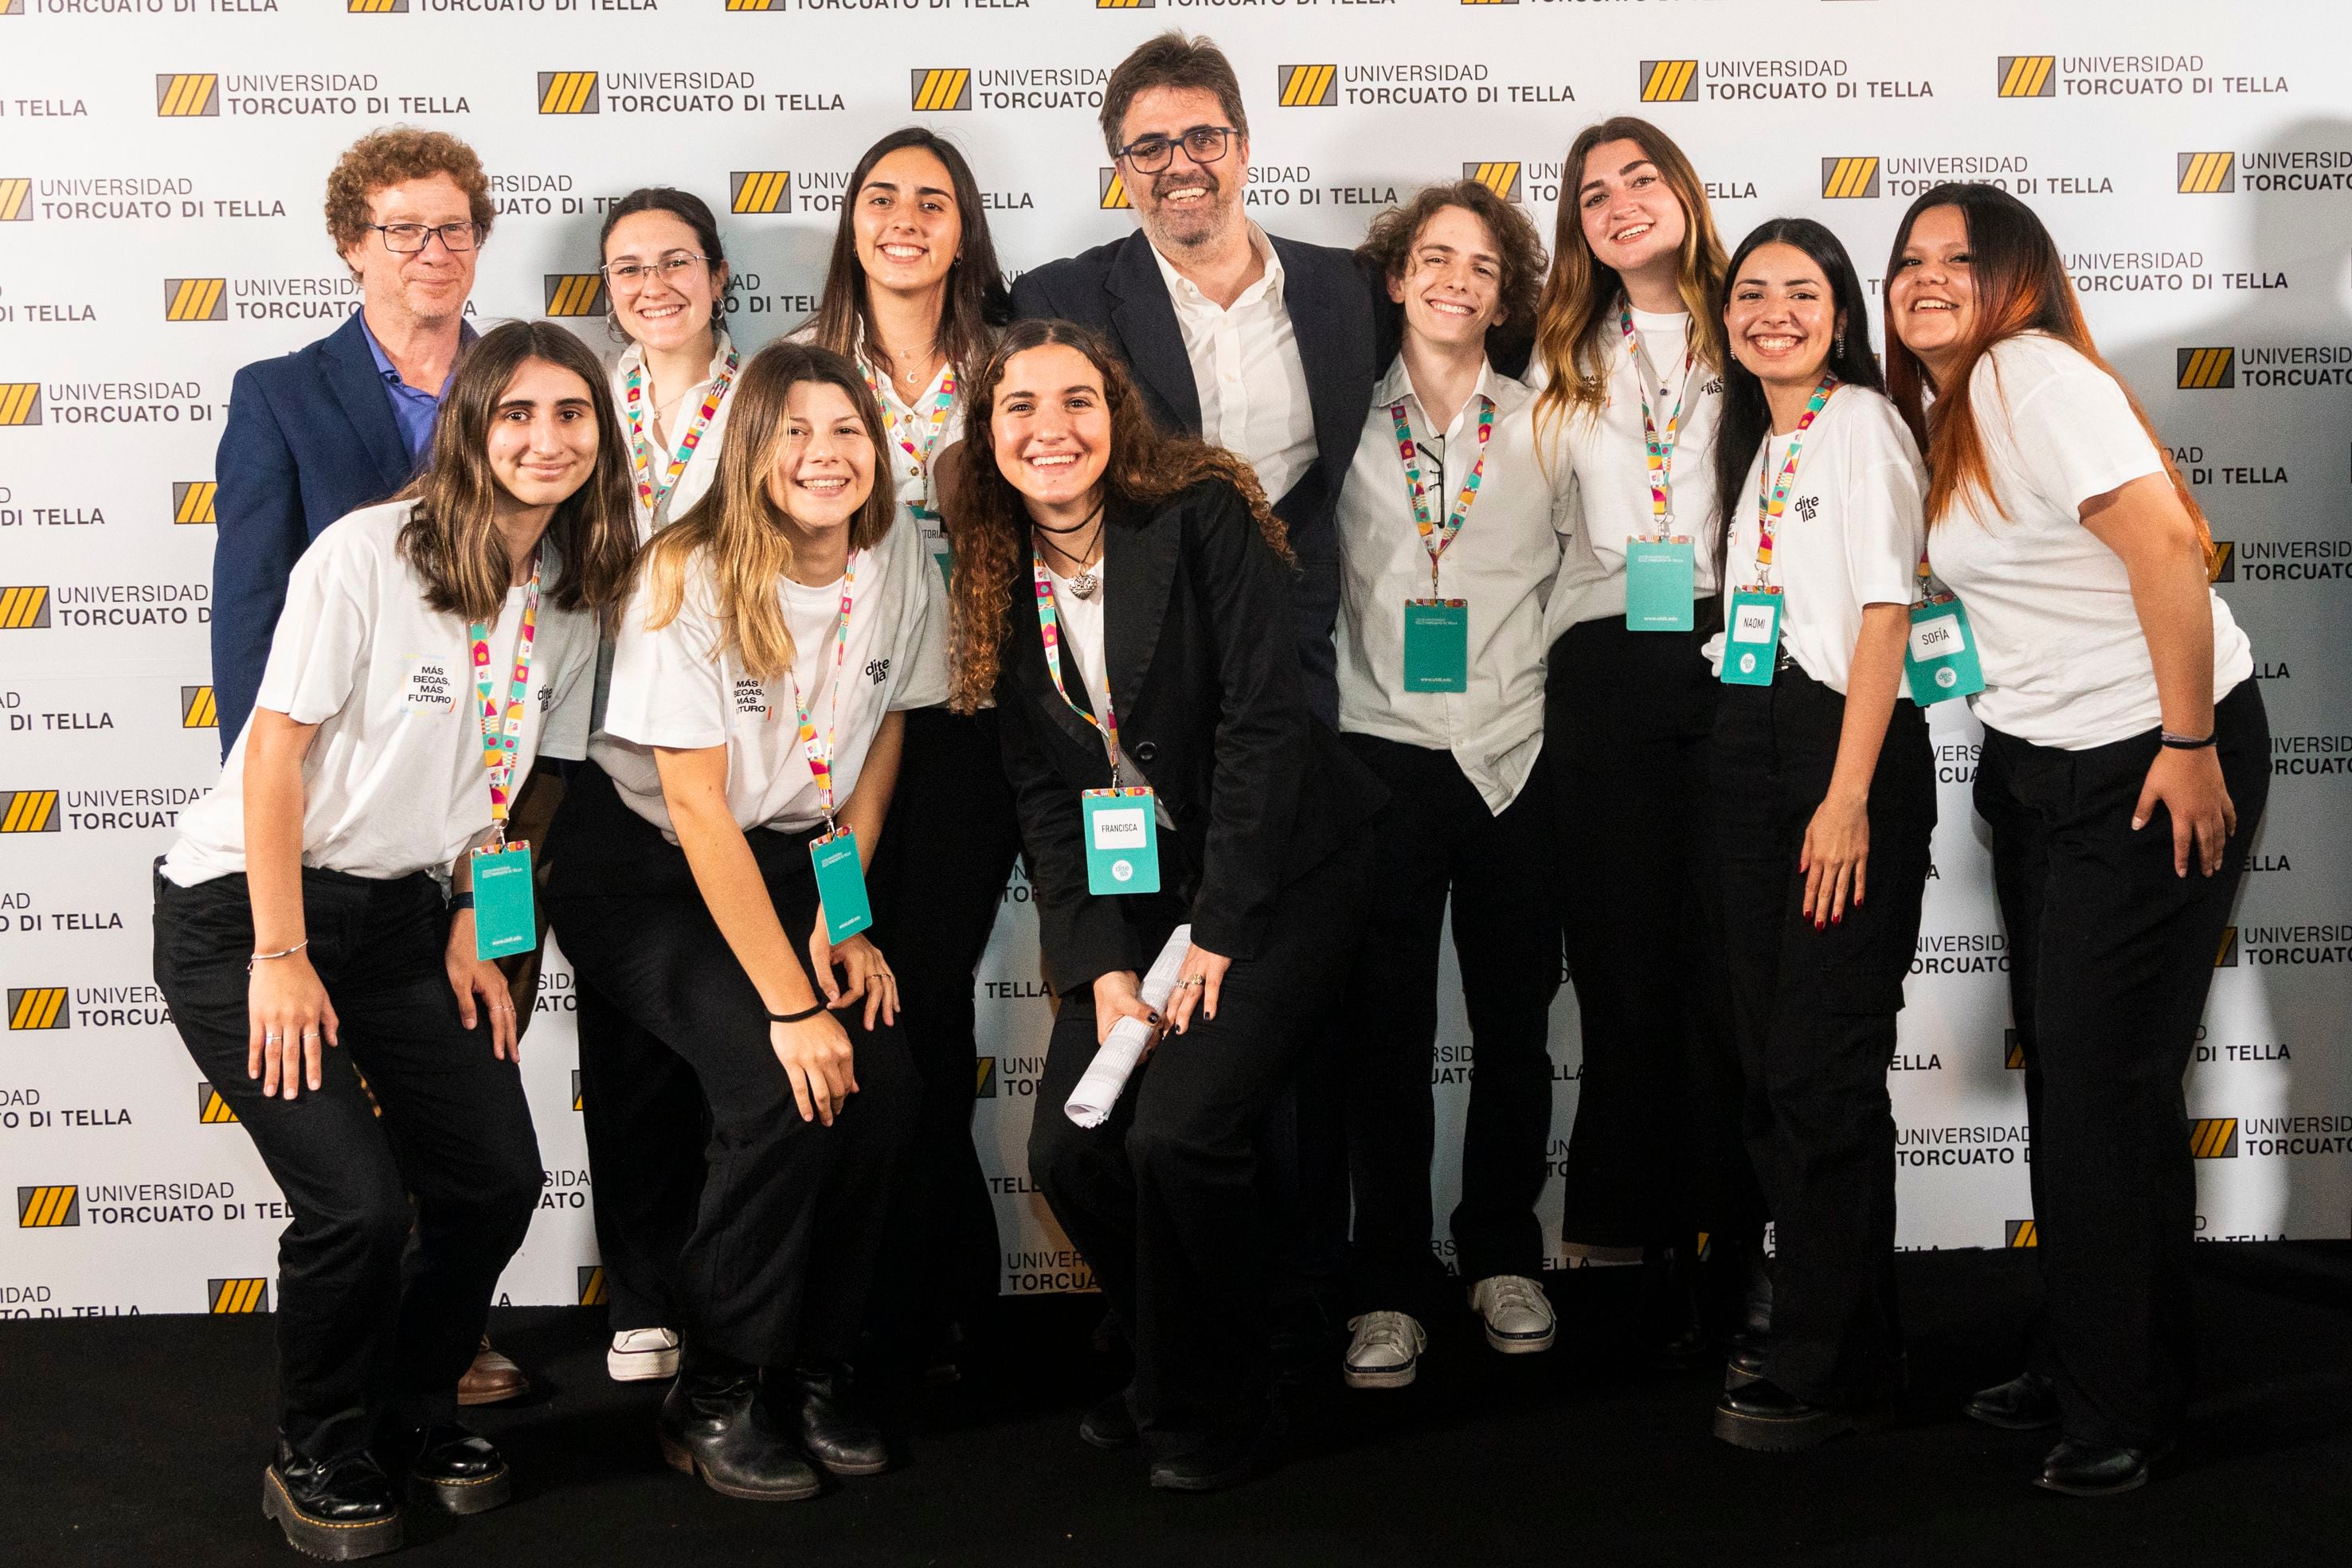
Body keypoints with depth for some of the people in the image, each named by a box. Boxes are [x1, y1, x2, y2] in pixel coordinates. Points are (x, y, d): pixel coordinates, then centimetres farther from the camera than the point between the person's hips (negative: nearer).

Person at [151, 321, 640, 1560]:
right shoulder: (368, 555, -18)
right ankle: (320, 1460, 9)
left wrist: (473, 931, 6)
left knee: (497, 1179, 0)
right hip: (245, 907, -6)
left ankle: (414, 1412, 26)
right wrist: (280, 958, -18)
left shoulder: (573, 594, 2)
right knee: (357, 1201, -16)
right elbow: (275, 752, -17)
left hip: (403, 916, 6)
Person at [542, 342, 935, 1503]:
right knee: (783, 1092, -24)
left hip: (793, 858, 5)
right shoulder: (691, 578, -21)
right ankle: (712, 1397, -7)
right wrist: (789, 1006, -23)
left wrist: (846, 916, -2)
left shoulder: (896, 560, -6)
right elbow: (698, 809, -21)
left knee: (882, 1081, -16)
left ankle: (814, 1367, 4)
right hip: (642, 869, -5)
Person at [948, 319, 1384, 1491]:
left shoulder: (1203, 518, -13)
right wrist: (1100, 964, -9)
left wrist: (1218, 932, -18)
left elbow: (1264, 722, -17)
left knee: (1179, 1131, -21)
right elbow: (1044, 797, 3)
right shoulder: (1004, 581, 4)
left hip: (1280, 876, -5)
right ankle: (1163, 1370, 19)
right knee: (1068, 1150, -7)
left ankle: (1217, 1409, 3)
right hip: (1132, 896, 5)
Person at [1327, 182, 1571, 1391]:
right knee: (1385, 1031, 0)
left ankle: (1502, 1255, 24)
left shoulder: (1539, 428, 7)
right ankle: (1389, 1285, 9)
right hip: (1381, 756, -1)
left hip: (1516, 759, 1)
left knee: (1516, 1026, 8)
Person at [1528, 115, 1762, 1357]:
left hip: (1734, 653, -2)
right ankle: (1656, 1252, 7)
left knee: (1731, 957, -5)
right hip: (1604, 671, 2)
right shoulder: (1566, 361, 17)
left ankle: (1737, 1244, 2)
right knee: (1629, 960, 1)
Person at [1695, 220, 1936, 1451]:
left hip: (1846, 747, -8)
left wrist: (1847, 798, -18)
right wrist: (1747, 763, 10)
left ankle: (1833, 1372, 0)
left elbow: (1883, 616, -12)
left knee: (1823, 1066, -7)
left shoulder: (1863, 425, -6)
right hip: (1750, 748, 8)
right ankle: (1825, 1337, 20)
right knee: (1771, 1060, 9)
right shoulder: (1757, 440, 19)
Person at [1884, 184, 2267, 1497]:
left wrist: (2189, 748, -23)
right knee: (2057, 1069, 12)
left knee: (2110, 1078, -5)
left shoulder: (2034, 375, -18)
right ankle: (2077, 1366, 25)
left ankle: (2130, 1406, 7)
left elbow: (2165, 543, -25)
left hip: (2160, 761, -9)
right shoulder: (1937, 408, 10)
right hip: (2036, 764, 9)